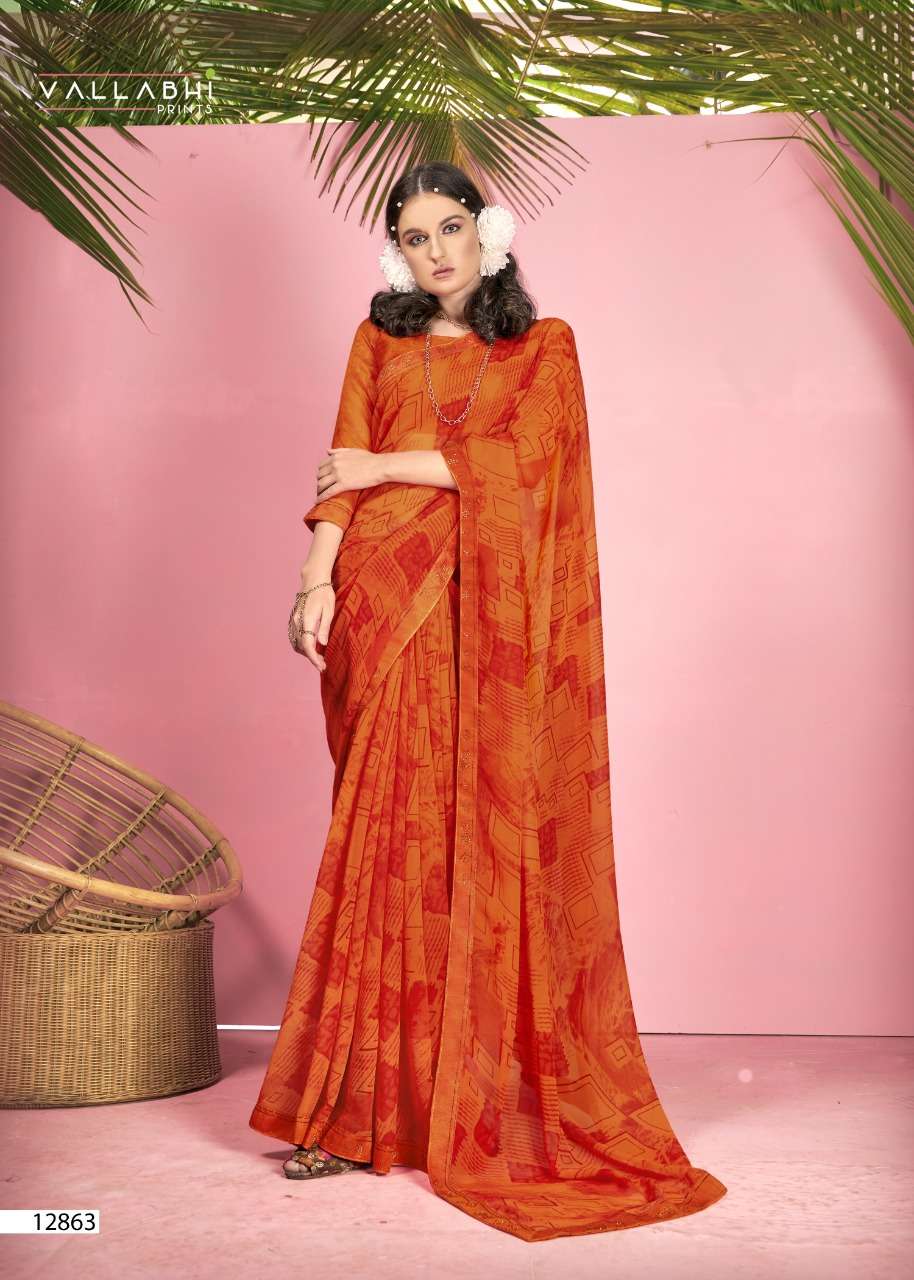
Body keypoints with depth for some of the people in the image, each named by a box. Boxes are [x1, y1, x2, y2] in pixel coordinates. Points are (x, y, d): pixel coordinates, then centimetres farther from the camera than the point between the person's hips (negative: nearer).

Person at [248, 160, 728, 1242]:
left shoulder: (544, 344, 12)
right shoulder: (378, 341, 16)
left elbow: (514, 458, -3)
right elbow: (343, 476, 6)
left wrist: (388, 466, -1)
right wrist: (319, 580, -8)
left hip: (490, 614, -1)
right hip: (388, 605, 1)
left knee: (484, 838, -3)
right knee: (386, 838, -4)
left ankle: (479, 1097, 7)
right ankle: (356, 1103, 2)